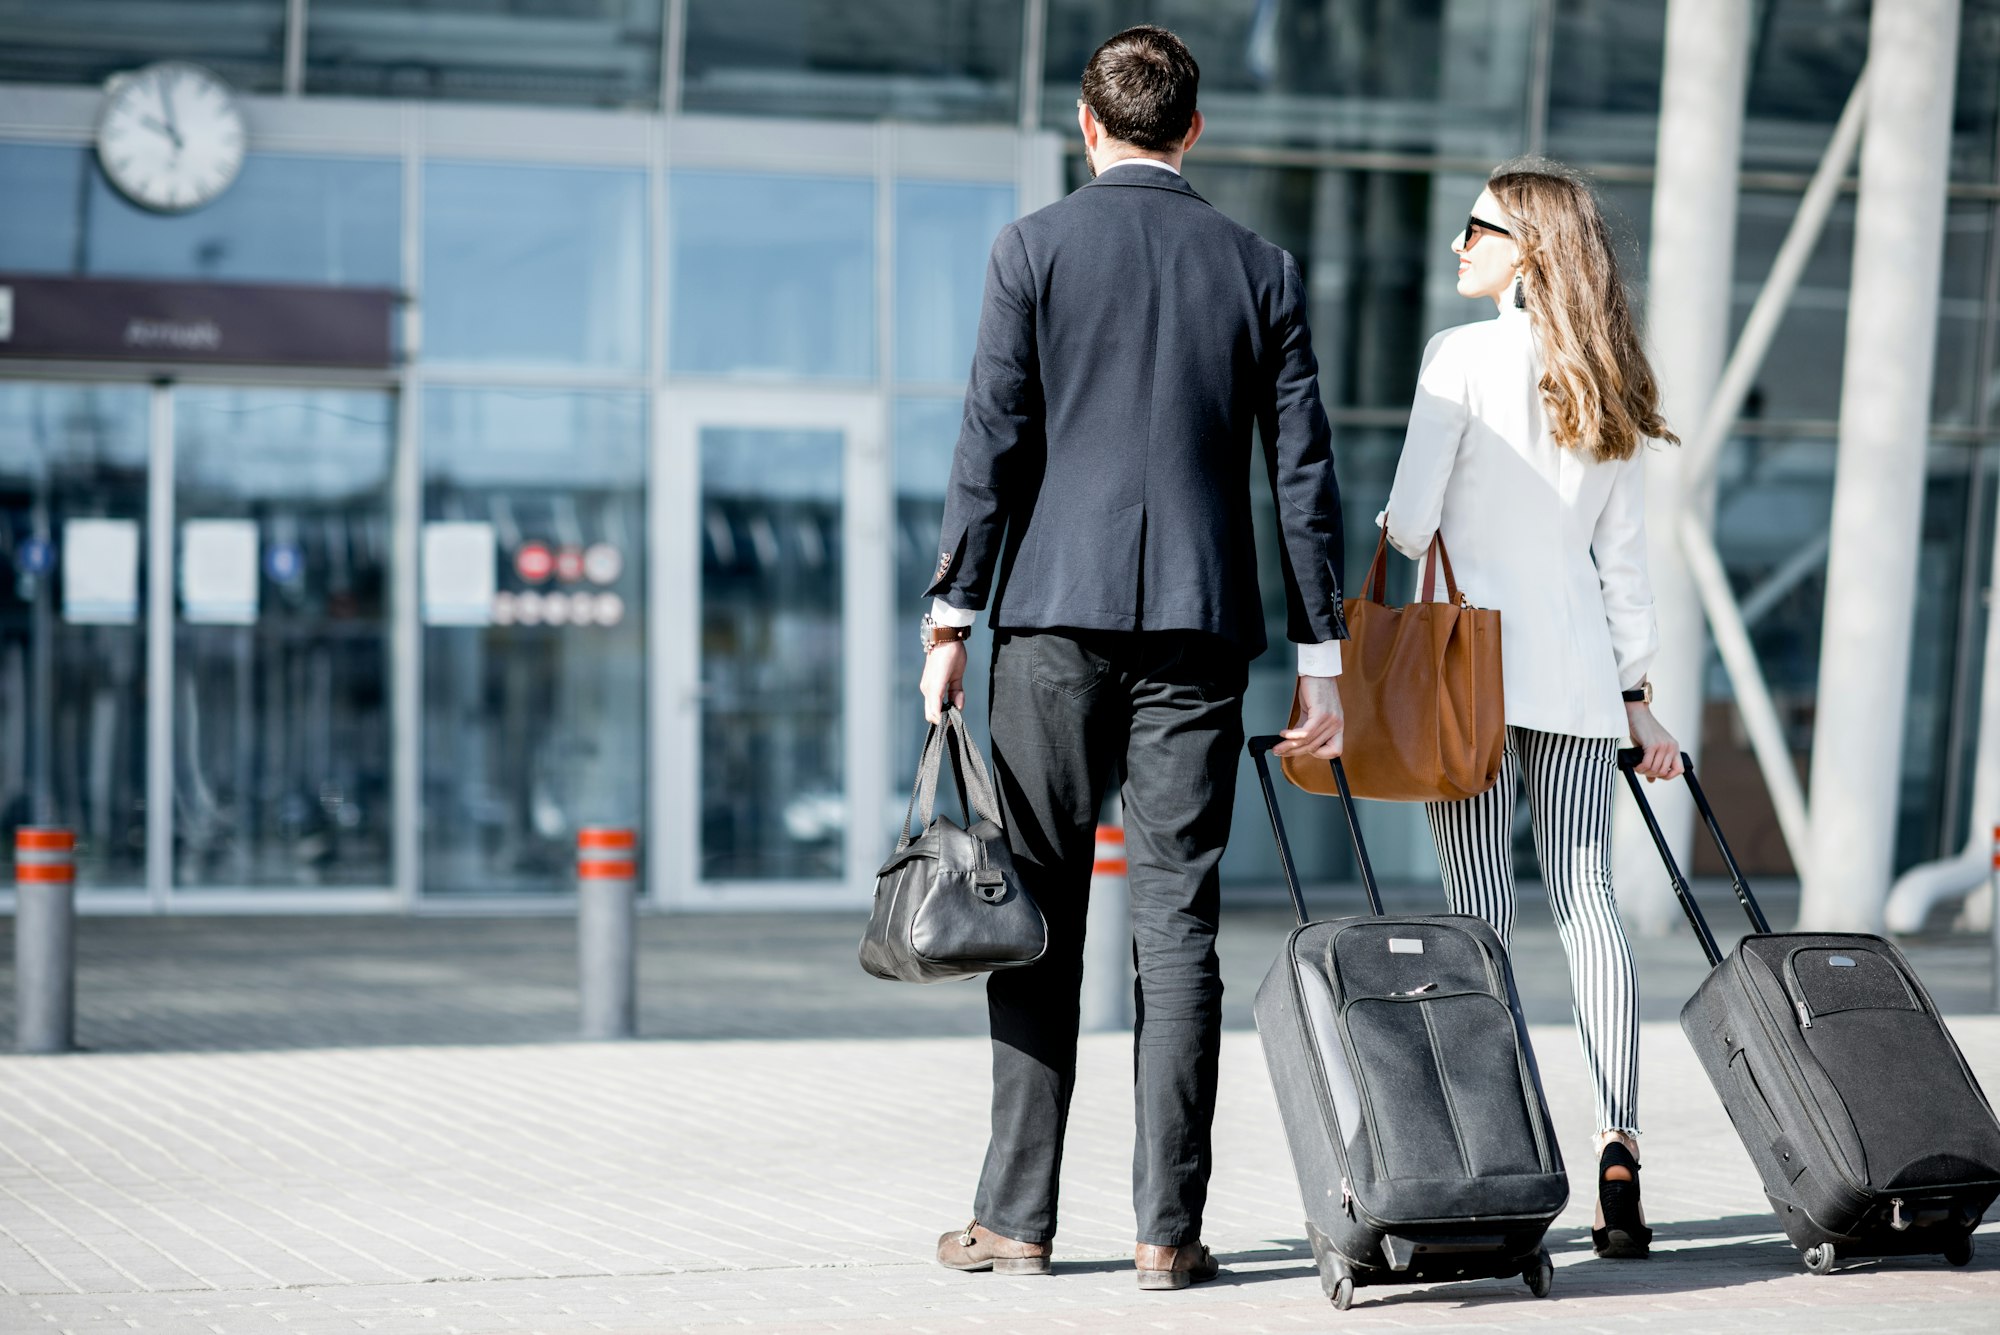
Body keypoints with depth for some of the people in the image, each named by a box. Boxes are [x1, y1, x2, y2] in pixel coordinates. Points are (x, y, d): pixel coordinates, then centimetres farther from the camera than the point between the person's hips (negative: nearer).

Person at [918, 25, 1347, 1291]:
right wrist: (1323, 655, 10)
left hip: (1057, 615, -1)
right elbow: (1305, 471, 6)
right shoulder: (1263, 268, 7)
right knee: (1179, 922, 1)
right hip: (1200, 622, 1)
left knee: (1040, 918, 5)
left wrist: (951, 617, 1)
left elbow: (994, 440, -4)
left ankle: (1017, 1215, 7)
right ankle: (1170, 1227, 0)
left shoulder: (1035, 248, 1)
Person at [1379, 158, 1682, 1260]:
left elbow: (1408, 524, -10)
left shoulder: (1465, 355, -6)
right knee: (1586, 900, 4)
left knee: (1480, 906, -2)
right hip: (1580, 668, 5)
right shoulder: (1610, 385, 11)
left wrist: (1398, 535, 13)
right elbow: (1621, 559, 13)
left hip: (1474, 660, -5)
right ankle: (1618, 1147, -4)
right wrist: (1636, 694, 17)